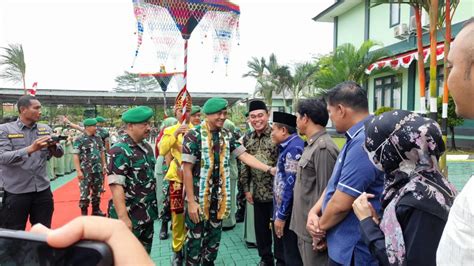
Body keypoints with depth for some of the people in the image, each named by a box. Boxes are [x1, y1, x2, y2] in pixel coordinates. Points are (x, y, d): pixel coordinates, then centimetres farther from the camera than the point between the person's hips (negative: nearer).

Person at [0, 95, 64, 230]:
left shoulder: (45, 129, 7)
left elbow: (59, 153, 5)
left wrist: (54, 146, -18)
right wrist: (30, 149, -29)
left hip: (43, 191, 3)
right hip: (16, 193, -3)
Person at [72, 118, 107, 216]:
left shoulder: (98, 138, 8)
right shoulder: (79, 140, -9)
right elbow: (76, 156, -11)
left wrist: (104, 166, 11)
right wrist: (78, 171, -15)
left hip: (98, 170, 5)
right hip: (85, 171, -5)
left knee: (97, 191, 14)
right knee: (85, 192, 2)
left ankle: (96, 209, 27)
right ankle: (84, 213, 14)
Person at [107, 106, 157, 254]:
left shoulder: (146, 147, 6)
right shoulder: (120, 151, -19)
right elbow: (116, 186, -25)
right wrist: (123, 217, -29)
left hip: (147, 214, 8)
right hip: (130, 216, -7)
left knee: (145, 254, 21)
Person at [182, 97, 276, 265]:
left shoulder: (227, 135, 4)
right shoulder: (193, 136, -14)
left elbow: (244, 156, 1)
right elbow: (187, 170, -14)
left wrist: (269, 169, -9)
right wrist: (191, 201, -16)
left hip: (219, 197, 5)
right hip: (198, 197, -5)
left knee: (214, 236, 17)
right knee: (195, 237, 6)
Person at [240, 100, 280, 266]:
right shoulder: (247, 138, 5)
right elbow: (244, 165, 10)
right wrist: (246, 188, 8)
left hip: (276, 192, -5)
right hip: (258, 193, 5)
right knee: (260, 228, 16)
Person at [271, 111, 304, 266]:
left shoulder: (294, 148, -19)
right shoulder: (287, 147, 13)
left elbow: (291, 185, -24)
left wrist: (281, 216, -20)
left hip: (289, 214, -10)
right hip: (283, 212, 10)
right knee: (283, 253, 21)